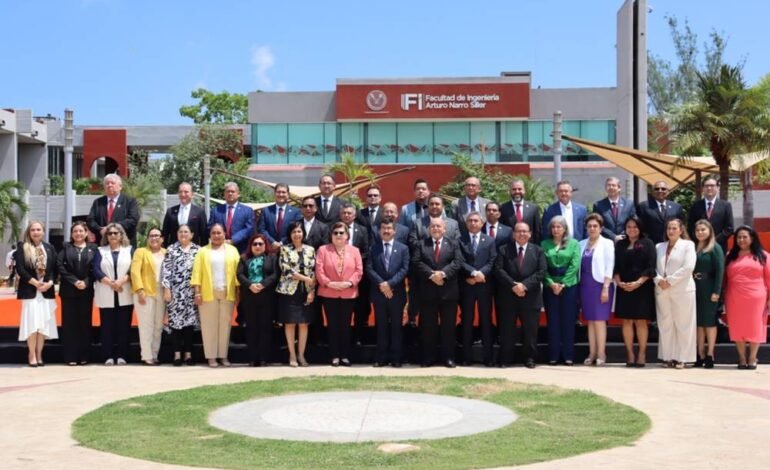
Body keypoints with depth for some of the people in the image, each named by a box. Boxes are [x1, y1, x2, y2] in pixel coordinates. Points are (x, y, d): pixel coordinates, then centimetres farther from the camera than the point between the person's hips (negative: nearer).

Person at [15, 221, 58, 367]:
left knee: (44, 323, 2)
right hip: (30, 290, -3)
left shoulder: (49, 248, 12)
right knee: (32, 322, -7)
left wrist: (49, 283, -9)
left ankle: (39, 355, 8)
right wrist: (35, 283, -13)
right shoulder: (22, 247, 1)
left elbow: (55, 268, 9)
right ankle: (31, 355, 0)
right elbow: (20, 268, -7)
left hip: (47, 291, 3)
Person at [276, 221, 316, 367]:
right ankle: (292, 355, 8)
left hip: (306, 292, 2)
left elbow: (314, 271, 5)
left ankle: (301, 355, 11)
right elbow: (286, 270, -10)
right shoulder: (285, 249, 1)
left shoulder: (310, 250, 9)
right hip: (289, 291, -2)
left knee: (303, 323, 3)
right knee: (290, 323, 0)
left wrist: (312, 290, -5)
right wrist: (306, 278, -13)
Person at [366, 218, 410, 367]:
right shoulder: (373, 247, 6)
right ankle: (381, 358, 10)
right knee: (381, 326, 5)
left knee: (396, 326, 4)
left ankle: (396, 358, 10)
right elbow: (369, 268, -2)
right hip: (378, 293, 0)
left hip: (397, 293, 0)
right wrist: (381, 284, -15)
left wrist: (389, 283, -15)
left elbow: (404, 269, -4)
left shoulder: (403, 248, 6)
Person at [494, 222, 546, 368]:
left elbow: (541, 272, -2)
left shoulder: (538, 251, 8)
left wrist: (524, 285, -13)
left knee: (530, 330, 3)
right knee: (507, 330, 3)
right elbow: (499, 270, -4)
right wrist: (513, 285, -16)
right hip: (508, 296, 0)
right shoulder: (504, 250, 7)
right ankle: (505, 359, 10)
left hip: (530, 297, 0)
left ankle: (530, 359, 12)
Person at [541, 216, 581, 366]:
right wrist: (552, 283, -12)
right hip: (550, 287, 1)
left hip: (569, 286, -1)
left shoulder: (574, 244, 4)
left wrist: (563, 284, -10)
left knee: (568, 321, 2)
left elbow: (575, 265, -4)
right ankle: (553, 355, 7)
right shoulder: (545, 244, 5)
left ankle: (568, 355, 7)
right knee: (552, 321, 3)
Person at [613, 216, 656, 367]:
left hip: (642, 288, -3)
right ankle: (630, 354, 5)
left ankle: (642, 354, 1)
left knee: (641, 321, -3)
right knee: (627, 321, 2)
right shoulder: (620, 244, 12)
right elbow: (616, 266, 8)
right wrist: (618, 282, -10)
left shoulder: (647, 244, 2)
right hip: (624, 288, 3)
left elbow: (651, 267, -6)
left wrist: (638, 282, -16)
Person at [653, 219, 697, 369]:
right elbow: (653, 266, 9)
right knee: (665, 325, 3)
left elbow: (688, 267, -9)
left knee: (683, 325, -2)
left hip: (682, 290, -4)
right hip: (662, 291, 4)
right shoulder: (659, 247, 16)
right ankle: (667, 357, 8)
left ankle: (681, 358, 2)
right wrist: (659, 280, -10)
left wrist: (669, 281, -12)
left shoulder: (688, 245, 3)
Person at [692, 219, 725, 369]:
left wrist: (716, 292, -15)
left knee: (709, 322, -1)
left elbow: (720, 270, -9)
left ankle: (710, 355, 3)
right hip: (695, 289, 5)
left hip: (708, 290, -5)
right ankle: (700, 355, 11)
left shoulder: (715, 248, -3)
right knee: (698, 322, 6)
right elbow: (689, 268, 10)